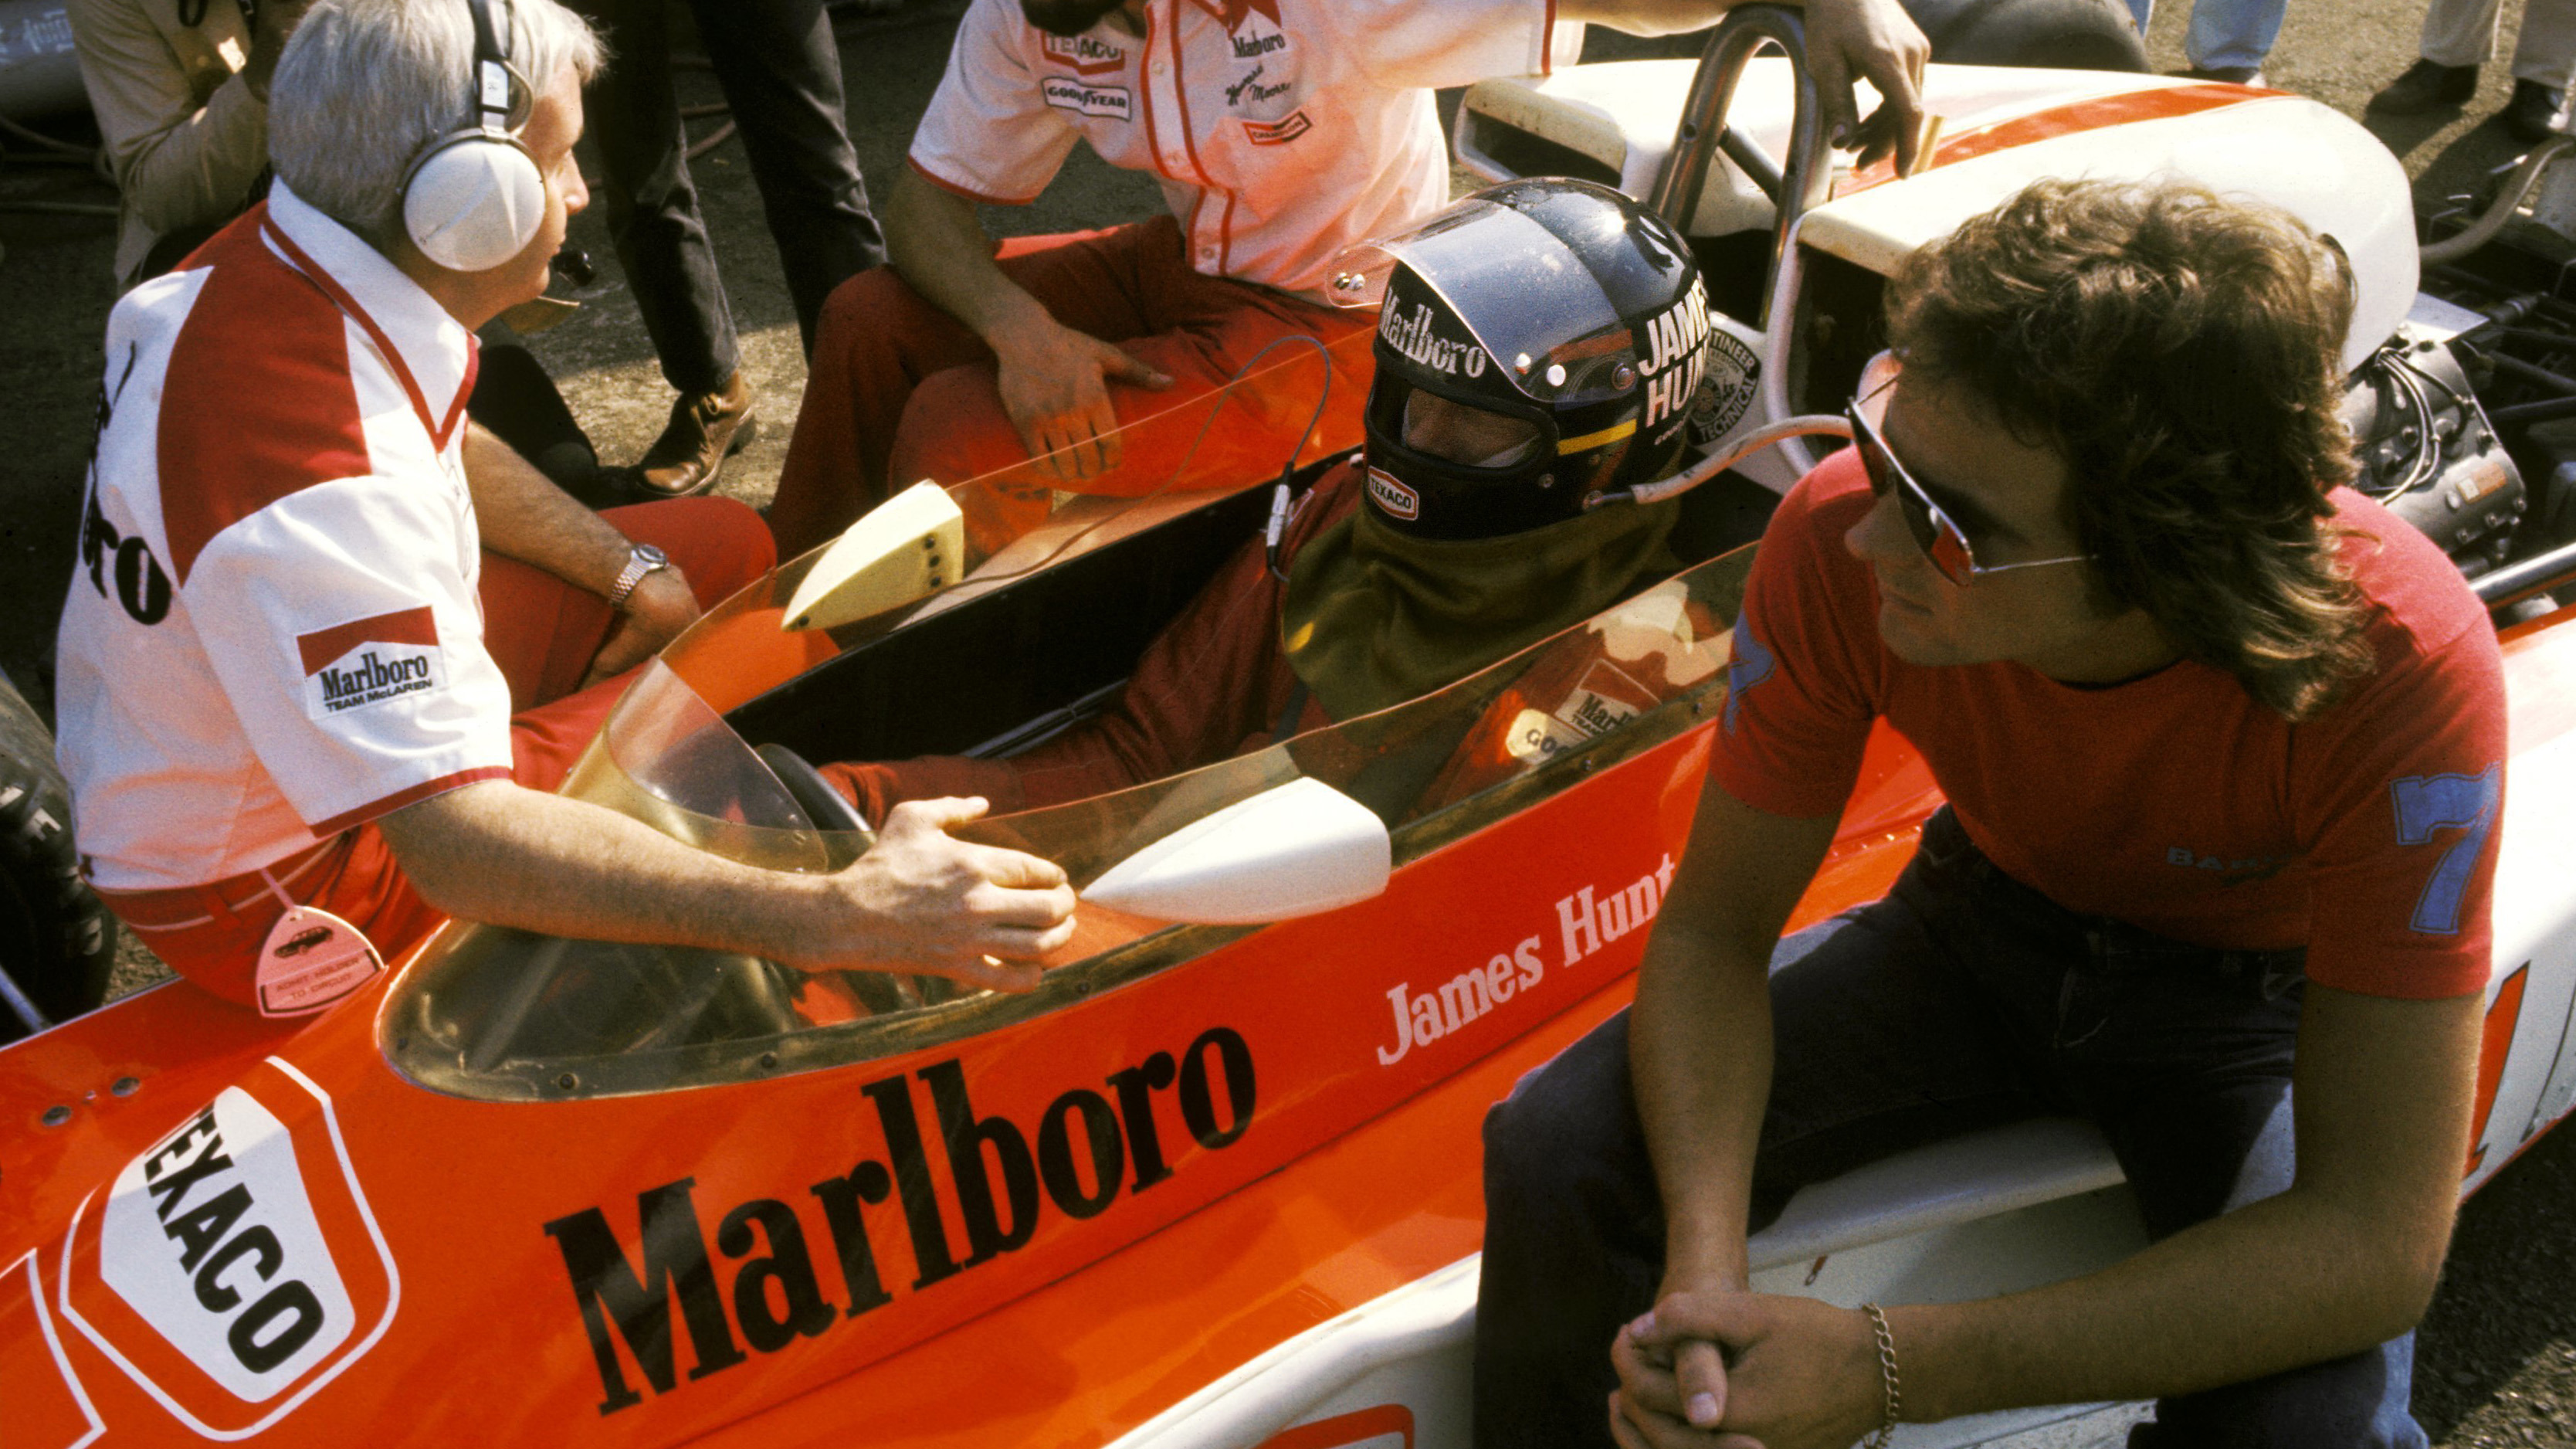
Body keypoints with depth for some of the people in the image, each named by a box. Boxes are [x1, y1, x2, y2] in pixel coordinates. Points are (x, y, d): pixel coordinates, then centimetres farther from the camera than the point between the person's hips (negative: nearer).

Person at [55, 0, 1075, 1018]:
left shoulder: (266, 260, -7)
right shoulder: (316, 476, -38)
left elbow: (447, 455, 14)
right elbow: (458, 848, -44)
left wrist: (636, 574, 6)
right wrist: (832, 917, -50)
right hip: (276, 878, -9)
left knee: (724, 546, 11)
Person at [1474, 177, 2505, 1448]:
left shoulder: (2399, 663, -35)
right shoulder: (1842, 538, -28)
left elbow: (2378, 1242, -34)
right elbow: (1712, 927, -16)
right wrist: (1702, 1267, -35)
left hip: (2257, 997, -1)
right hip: (1992, 916, 2)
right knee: (1565, 1146, -18)